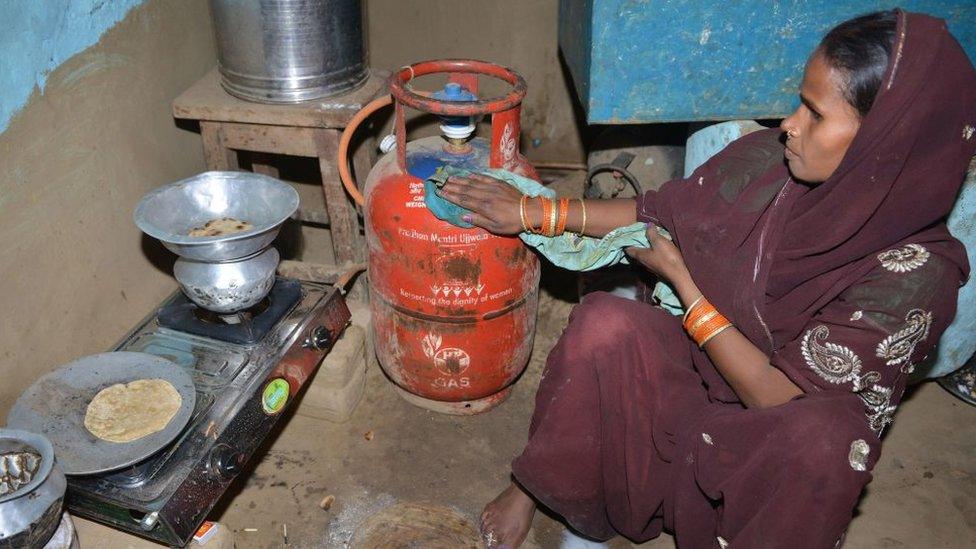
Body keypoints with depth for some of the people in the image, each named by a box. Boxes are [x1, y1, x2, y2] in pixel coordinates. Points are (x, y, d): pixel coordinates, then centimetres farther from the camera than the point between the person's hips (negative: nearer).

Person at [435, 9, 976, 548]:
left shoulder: (916, 275, -25)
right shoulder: (765, 160, -13)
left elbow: (776, 393, -22)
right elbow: (658, 212, 3)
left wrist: (680, 278, -15)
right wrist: (532, 211, 0)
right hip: (702, 368, 4)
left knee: (824, 436, -38)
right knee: (604, 324, -25)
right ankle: (534, 484, -4)